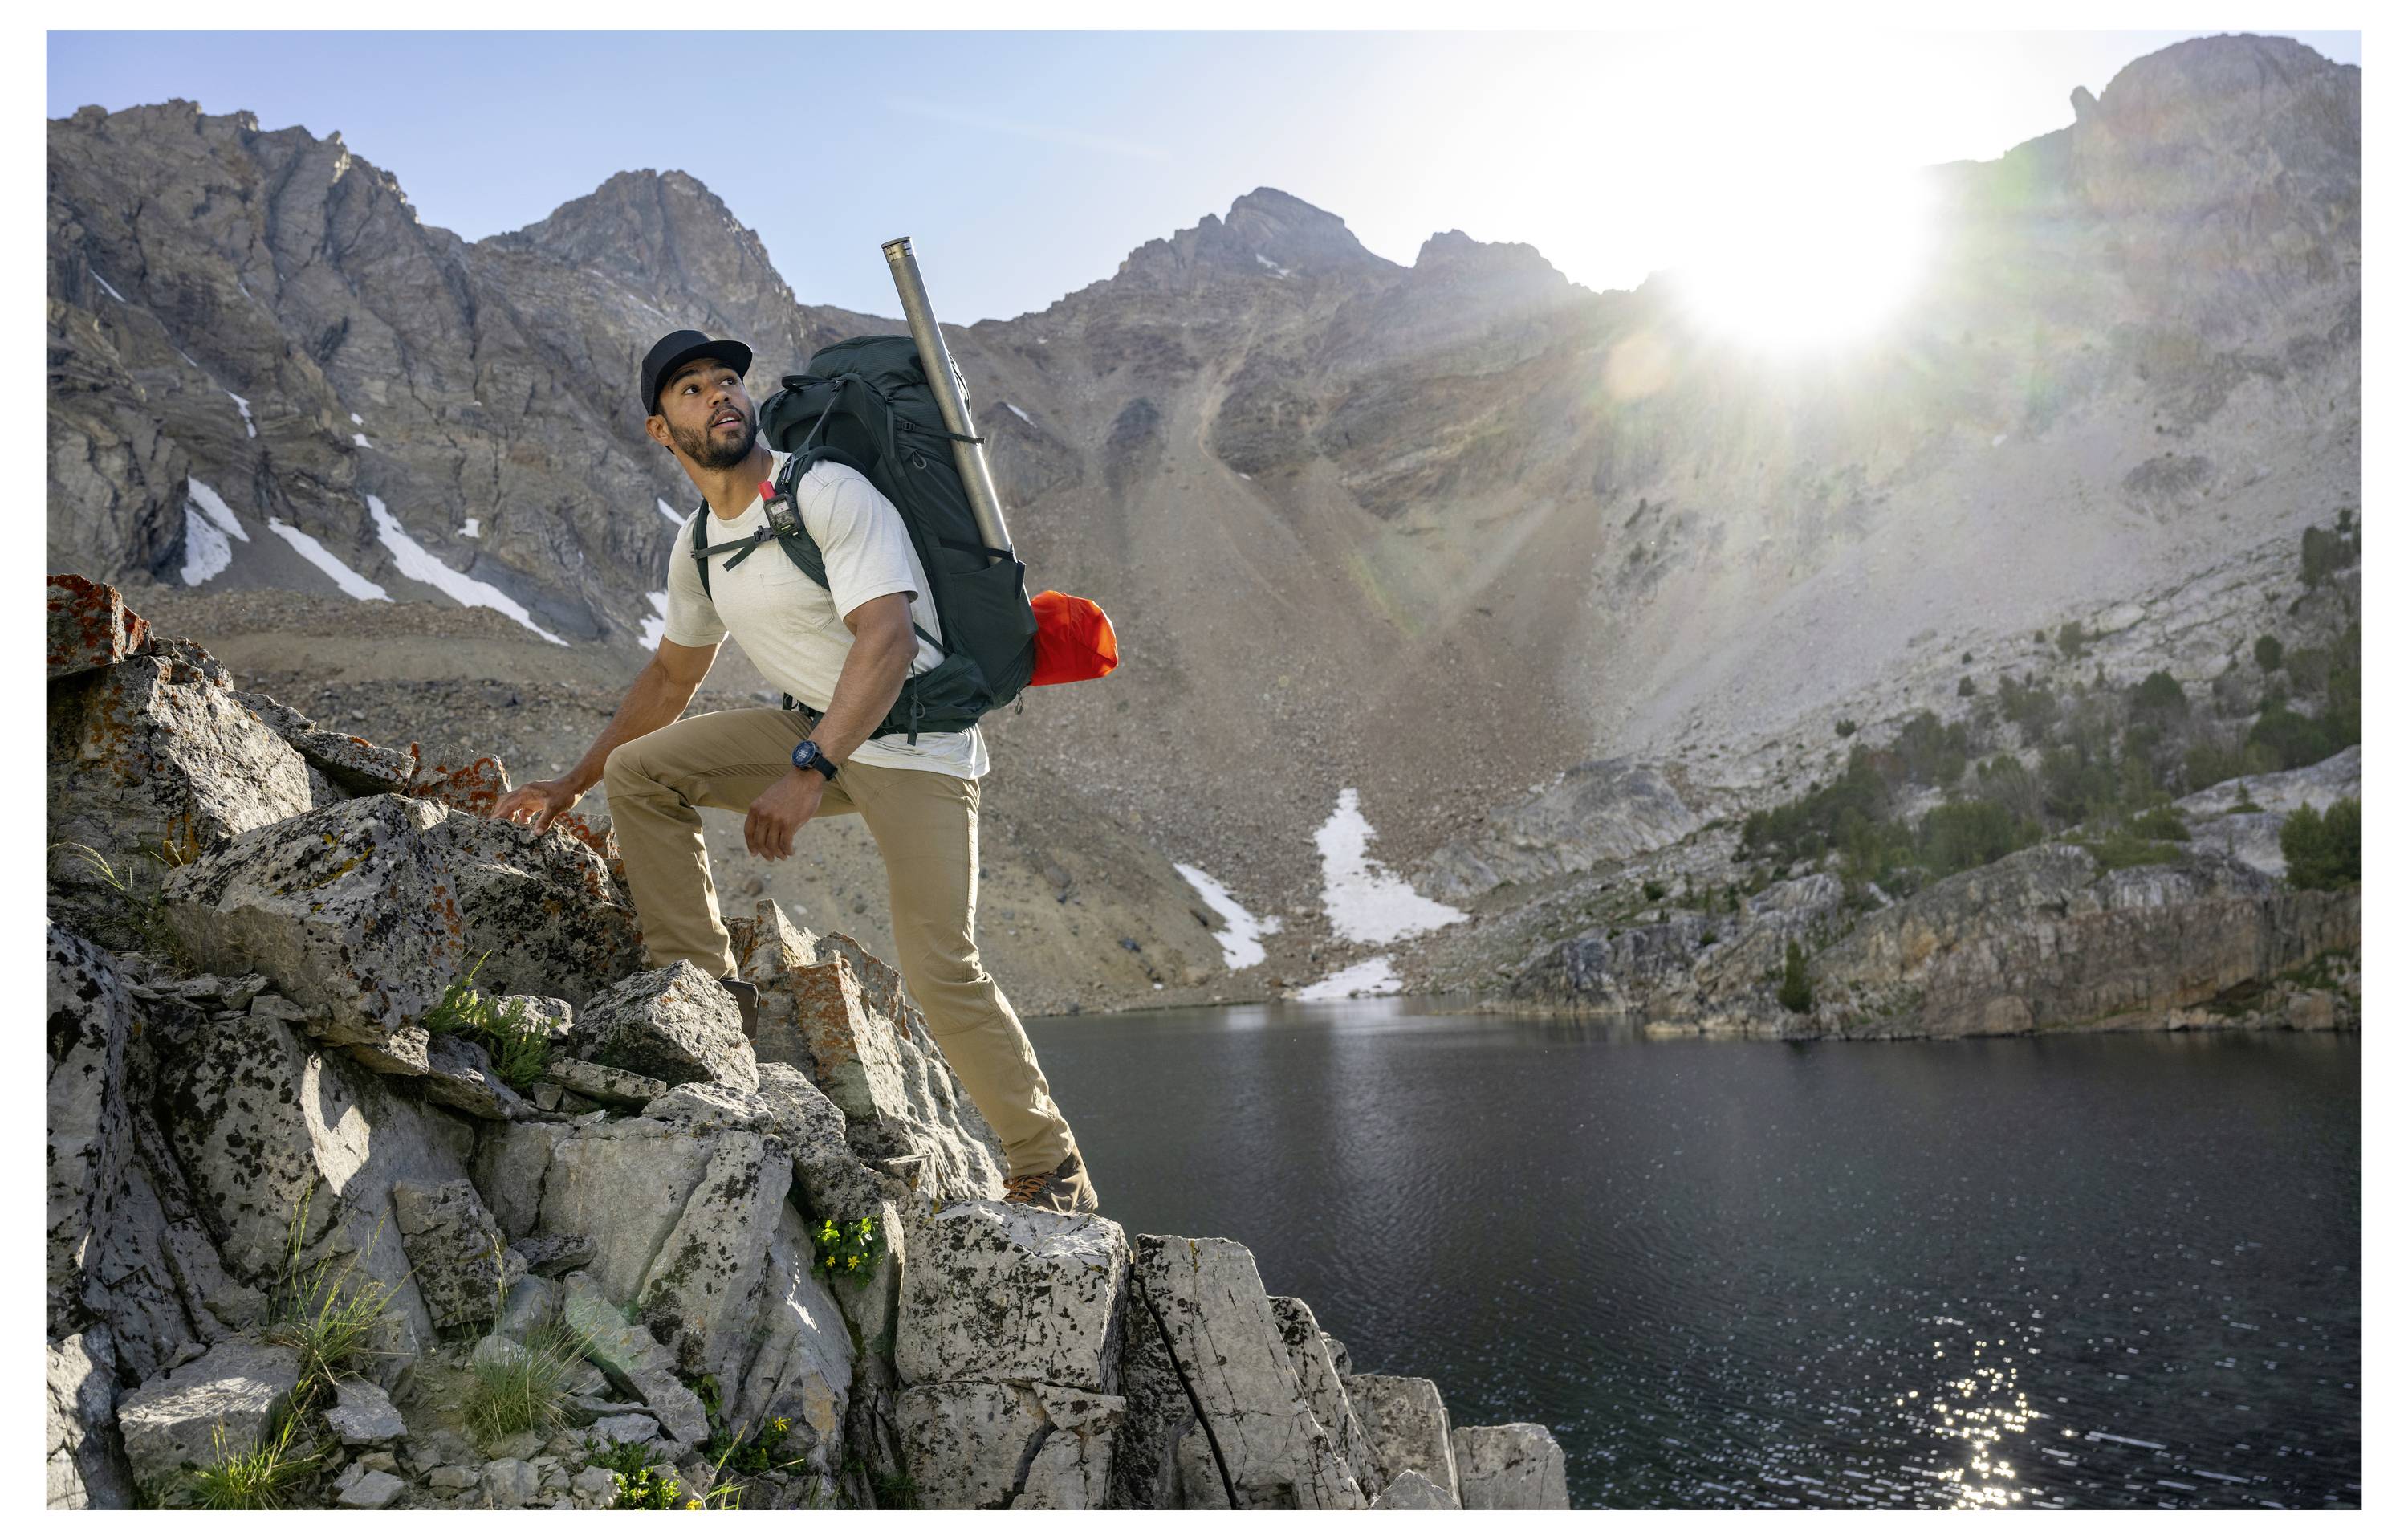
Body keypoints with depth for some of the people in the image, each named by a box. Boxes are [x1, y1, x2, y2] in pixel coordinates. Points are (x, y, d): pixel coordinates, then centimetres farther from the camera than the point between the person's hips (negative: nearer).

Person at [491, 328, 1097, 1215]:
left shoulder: (828, 492, -17)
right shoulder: (698, 546, 7)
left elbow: (888, 641, -29)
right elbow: (672, 677, 21)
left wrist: (806, 773, -38)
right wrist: (570, 786, 24)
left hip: (915, 744, -7)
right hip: (811, 730, 7)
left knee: (940, 971, -17)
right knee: (636, 772, -3)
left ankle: (1052, 1172, -1)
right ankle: (706, 988, 3)